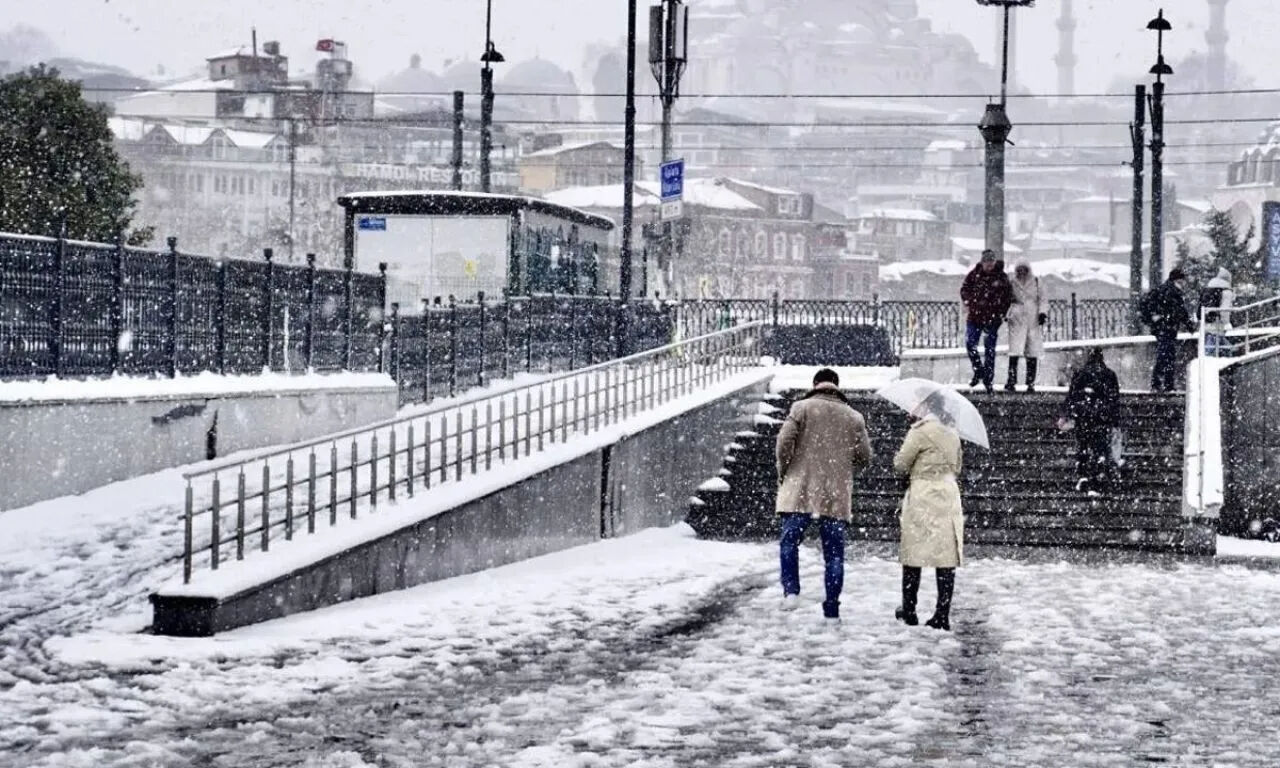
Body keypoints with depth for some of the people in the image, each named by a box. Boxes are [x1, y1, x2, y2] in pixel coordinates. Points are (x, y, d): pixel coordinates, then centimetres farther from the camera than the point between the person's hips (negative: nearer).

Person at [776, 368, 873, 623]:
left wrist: (783, 472, 6)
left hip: (801, 490, -2)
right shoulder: (854, 417, 8)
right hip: (837, 496, 2)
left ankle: (790, 591, -7)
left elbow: (784, 442, -9)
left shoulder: (802, 408, 0)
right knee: (834, 553, 7)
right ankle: (832, 609, 7)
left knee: (789, 542, 10)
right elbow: (864, 458, 7)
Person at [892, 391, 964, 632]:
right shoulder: (952, 433, 10)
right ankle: (942, 616, 1)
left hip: (922, 498, -6)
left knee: (913, 555, 5)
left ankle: (909, 611, 11)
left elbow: (900, 465, -5)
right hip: (949, 497, 6)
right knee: (947, 556, 3)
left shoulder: (921, 431, -10)